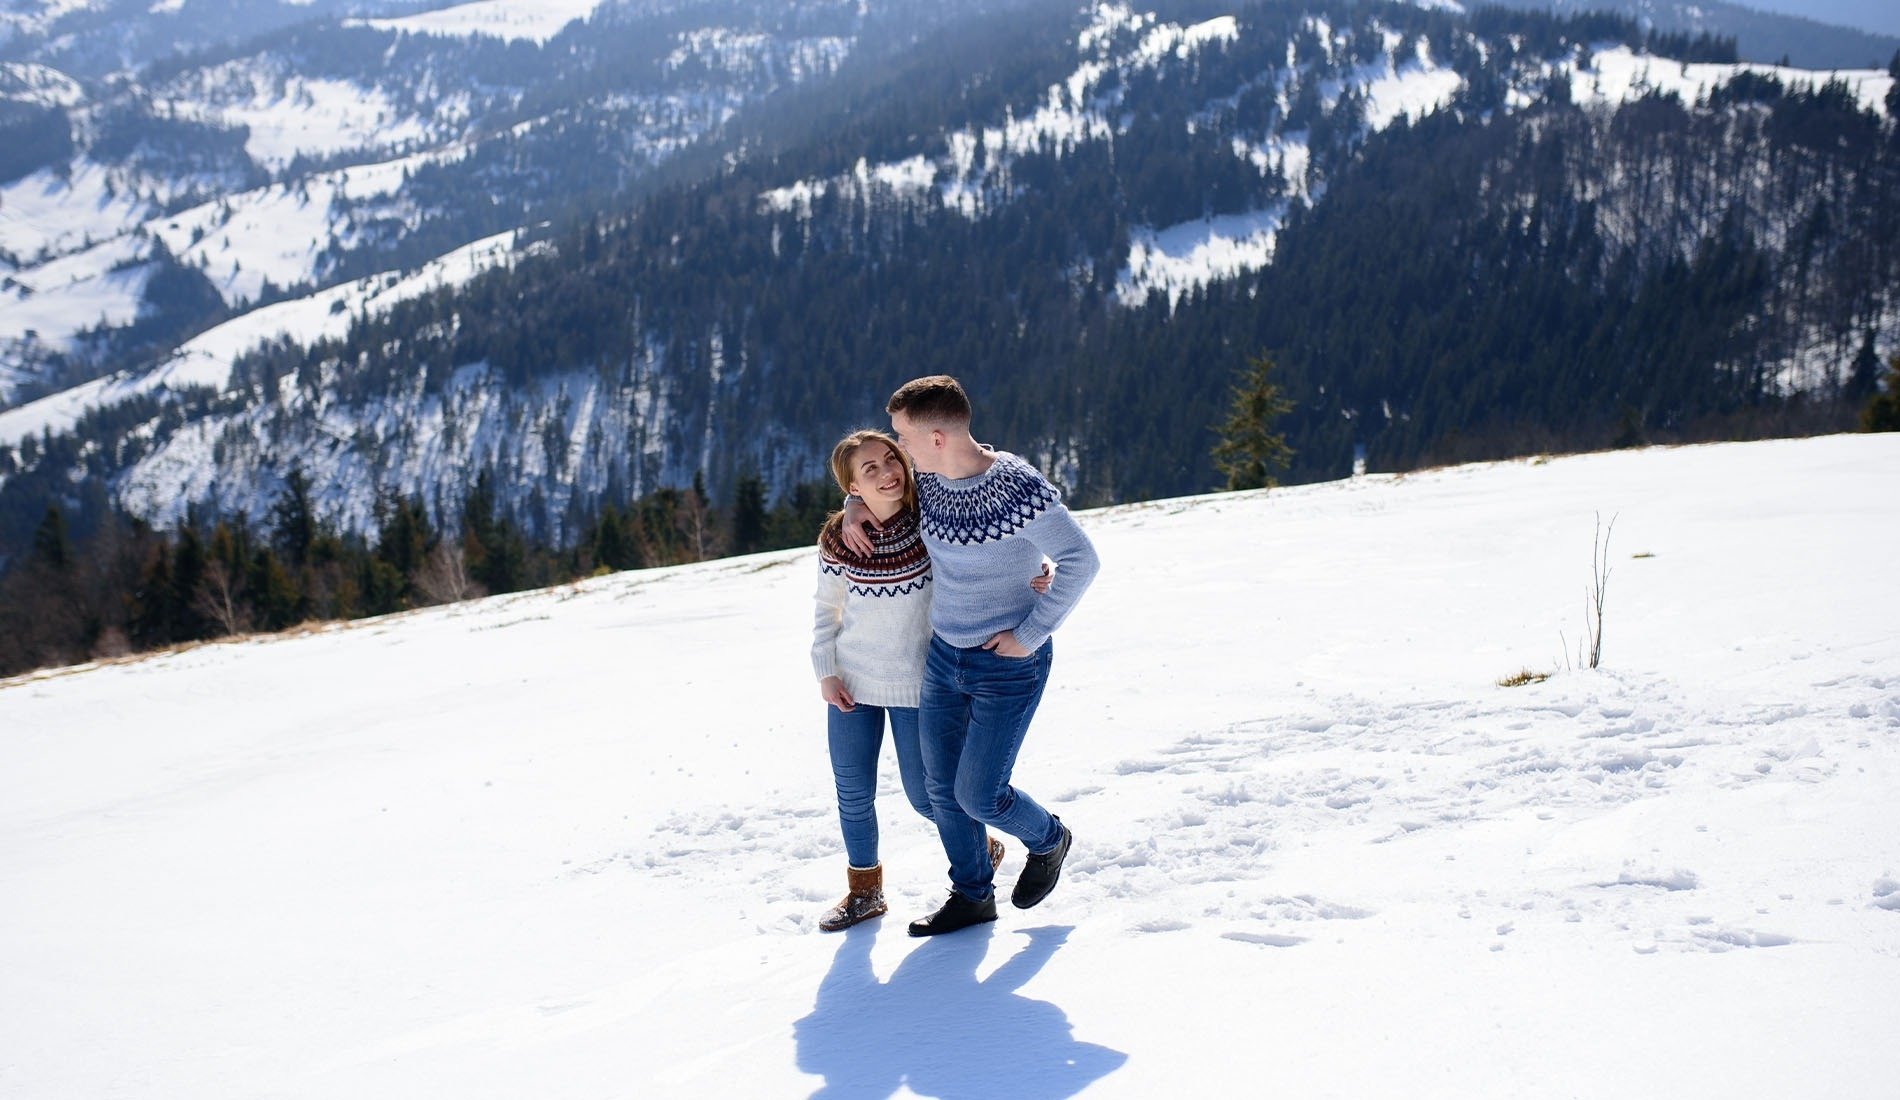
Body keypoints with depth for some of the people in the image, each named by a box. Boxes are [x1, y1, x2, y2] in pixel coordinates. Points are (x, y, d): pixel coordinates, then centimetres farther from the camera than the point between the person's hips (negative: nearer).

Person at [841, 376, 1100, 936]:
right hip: (943, 655, 7)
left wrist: (1031, 634, -19)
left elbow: (1081, 560, -20)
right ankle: (971, 895, 29)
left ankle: (1048, 840, 28)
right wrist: (856, 504, -1)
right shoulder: (927, 478, -3)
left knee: (978, 795, -3)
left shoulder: (1019, 488, -24)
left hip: (1009, 665, -7)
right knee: (941, 787, 11)